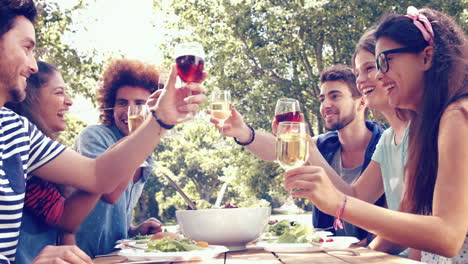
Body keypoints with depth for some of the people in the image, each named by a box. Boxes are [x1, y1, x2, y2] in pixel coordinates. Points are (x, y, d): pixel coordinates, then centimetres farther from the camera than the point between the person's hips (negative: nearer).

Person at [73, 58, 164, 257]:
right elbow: (109, 193, -23)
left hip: (114, 256, 7)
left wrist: (135, 232, 5)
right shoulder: (94, 136, -7)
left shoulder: (146, 164, 14)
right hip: (84, 255, -7)